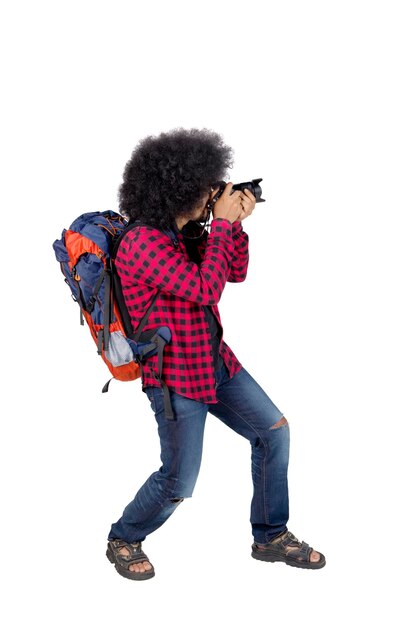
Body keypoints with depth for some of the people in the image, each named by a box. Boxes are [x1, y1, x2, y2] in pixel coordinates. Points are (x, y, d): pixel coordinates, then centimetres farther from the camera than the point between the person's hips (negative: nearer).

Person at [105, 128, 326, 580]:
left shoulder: (188, 232, 3)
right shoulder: (141, 243, -23)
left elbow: (236, 272, 11)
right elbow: (206, 290, -27)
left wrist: (236, 222, -4)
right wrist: (221, 224, -20)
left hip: (216, 362, 9)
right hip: (175, 377, -8)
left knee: (273, 430, 10)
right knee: (179, 483, 1)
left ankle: (270, 538, 24)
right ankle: (123, 541, 29)